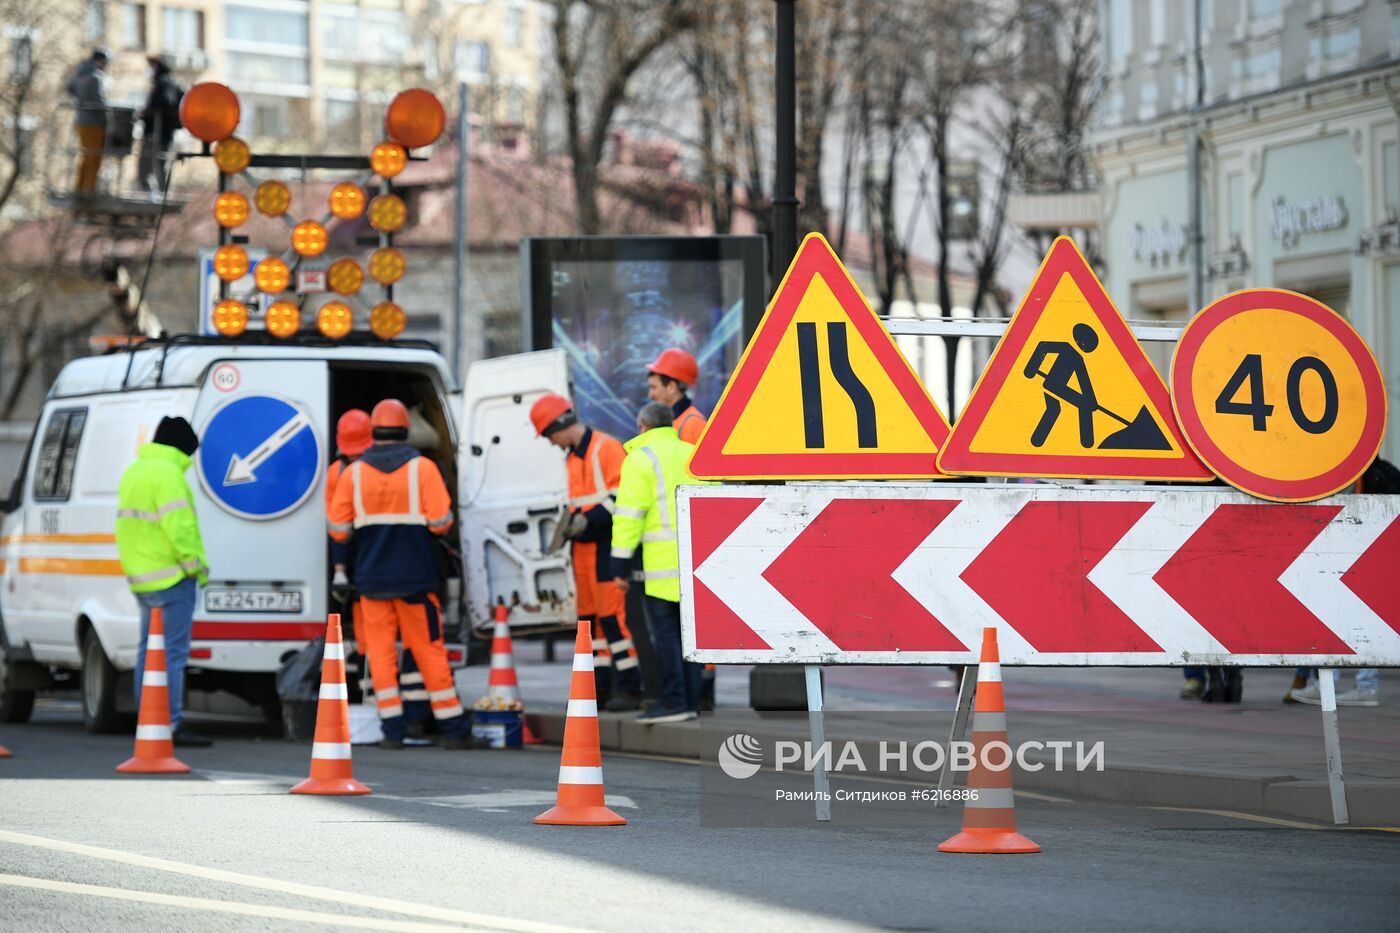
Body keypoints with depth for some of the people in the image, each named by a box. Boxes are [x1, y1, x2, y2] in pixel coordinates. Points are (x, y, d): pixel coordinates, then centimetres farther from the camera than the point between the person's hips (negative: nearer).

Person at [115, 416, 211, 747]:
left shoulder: (133, 472, 16)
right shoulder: (167, 474, -15)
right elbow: (178, 527, -21)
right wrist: (196, 565, -12)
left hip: (142, 577, 10)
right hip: (171, 578, -10)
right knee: (173, 652, -9)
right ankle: (172, 724, -12)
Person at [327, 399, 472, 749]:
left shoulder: (353, 473, 1)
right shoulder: (422, 468, -4)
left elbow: (338, 530, 0)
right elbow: (441, 522, -8)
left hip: (372, 577, 1)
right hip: (416, 576, -1)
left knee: (381, 651, 7)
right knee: (430, 650, 5)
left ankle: (393, 728, 0)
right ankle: (453, 727, 8)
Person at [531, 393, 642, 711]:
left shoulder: (607, 448, -10)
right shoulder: (573, 457, 18)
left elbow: (623, 495, -17)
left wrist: (589, 520, -22)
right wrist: (570, 521, 8)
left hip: (607, 545, -9)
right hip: (583, 548, 9)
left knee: (614, 616, -10)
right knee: (590, 616, 9)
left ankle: (629, 688, -8)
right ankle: (600, 686, 13)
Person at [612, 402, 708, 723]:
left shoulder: (641, 459, -3)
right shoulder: (693, 454, 18)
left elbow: (629, 514, -9)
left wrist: (620, 562, -7)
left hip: (665, 559, -7)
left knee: (663, 631, -5)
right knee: (687, 630, 10)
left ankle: (674, 701, -10)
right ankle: (691, 701, 9)